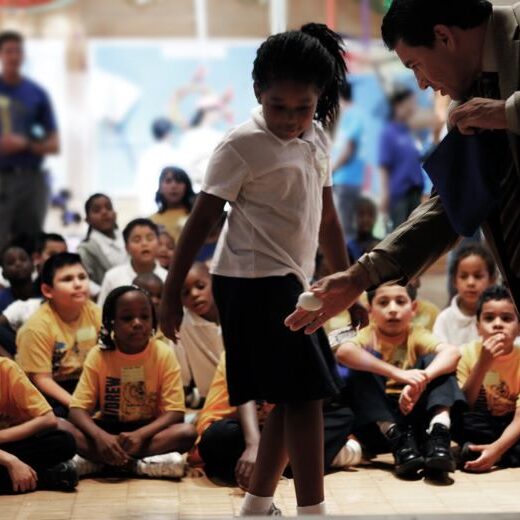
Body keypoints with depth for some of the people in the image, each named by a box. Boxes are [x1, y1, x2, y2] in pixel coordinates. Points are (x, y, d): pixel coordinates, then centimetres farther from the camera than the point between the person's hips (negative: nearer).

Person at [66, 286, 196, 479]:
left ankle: (94, 462, -29)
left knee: (187, 432, -31)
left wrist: (140, 434, -33)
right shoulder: (99, 355, -10)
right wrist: (100, 436, -36)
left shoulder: (164, 354, -12)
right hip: (108, 428, 0)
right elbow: (78, 409, -15)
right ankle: (137, 465, -30)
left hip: (147, 429, 0)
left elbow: (175, 412, -16)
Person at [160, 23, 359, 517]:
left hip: (290, 282, 8)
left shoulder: (316, 141, 10)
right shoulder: (242, 145, -12)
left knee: (292, 399, 12)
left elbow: (326, 218, 18)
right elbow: (201, 221, -10)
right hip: (254, 283, -8)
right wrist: (172, 292, -9)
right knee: (303, 395, -11)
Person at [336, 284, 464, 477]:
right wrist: (398, 374, -42)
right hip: (378, 428, -1)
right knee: (363, 365, -22)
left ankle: (438, 434, -35)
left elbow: (452, 352, -22)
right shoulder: (367, 337, -4)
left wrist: (421, 379, -41)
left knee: (434, 360, -15)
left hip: (416, 421, 1)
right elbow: (343, 352, -30)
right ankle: (399, 441, -34)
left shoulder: (417, 337, 0)